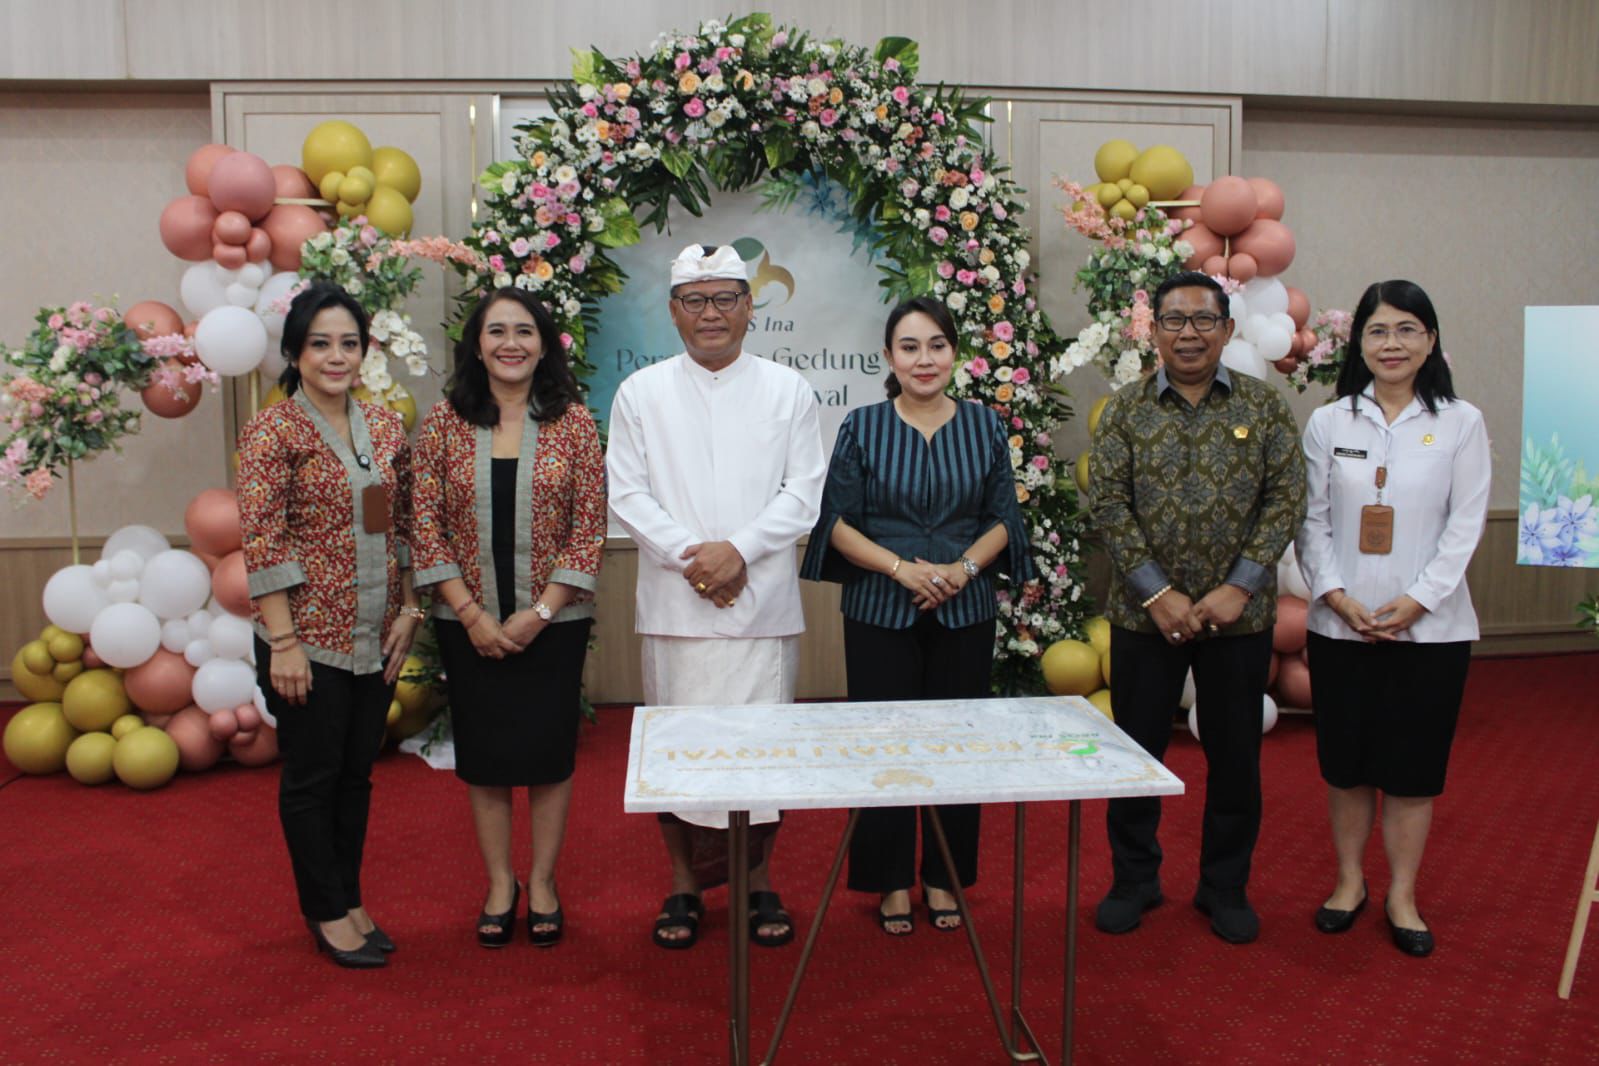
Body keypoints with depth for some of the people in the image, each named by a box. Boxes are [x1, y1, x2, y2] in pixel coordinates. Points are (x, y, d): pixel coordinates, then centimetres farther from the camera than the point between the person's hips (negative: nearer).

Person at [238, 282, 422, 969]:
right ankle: (327, 913, 23)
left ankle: (350, 900, 30)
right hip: (309, 635, -5)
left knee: (357, 773, 15)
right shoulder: (273, 433, -9)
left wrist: (408, 609, 4)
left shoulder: (386, 428, 7)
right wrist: (284, 641, -16)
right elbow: (261, 542, -13)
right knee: (312, 777, 8)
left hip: (377, 635, 5)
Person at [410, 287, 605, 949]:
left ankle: (542, 883, 26)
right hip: (468, 623, 1)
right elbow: (426, 527, -2)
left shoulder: (573, 422, -2)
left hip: (554, 621, -1)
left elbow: (590, 526, -5)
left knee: (548, 750, 8)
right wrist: (473, 615, -9)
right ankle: (499, 885, 28)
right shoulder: (444, 423, 0)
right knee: (484, 754, 10)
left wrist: (539, 612, -11)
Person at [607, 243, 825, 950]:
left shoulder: (787, 390, 7)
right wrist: (690, 555, -11)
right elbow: (626, 493, 2)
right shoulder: (641, 394, 7)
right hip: (673, 602, 0)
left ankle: (758, 882, 21)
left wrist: (739, 550, -12)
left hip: (764, 602, 0)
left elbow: (804, 491, 2)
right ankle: (682, 885, 21)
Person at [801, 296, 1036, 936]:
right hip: (879, 613, -1)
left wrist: (963, 569, -11)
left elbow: (1003, 518, 7)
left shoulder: (984, 426, 5)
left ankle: (944, 879, 24)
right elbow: (837, 522, -3)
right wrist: (903, 568, -16)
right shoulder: (862, 427, 0)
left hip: (965, 613, 2)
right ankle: (891, 882, 20)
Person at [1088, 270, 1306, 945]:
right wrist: (1156, 593, -11)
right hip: (1145, 613, 0)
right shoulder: (1126, 409, 1)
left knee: (1235, 755, 10)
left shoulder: (1263, 406, 3)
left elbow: (1287, 497, -2)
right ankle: (1133, 879, 26)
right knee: (1136, 749, 8)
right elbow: (1108, 504, -5)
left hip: (1239, 614, 1)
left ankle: (1225, 887, 28)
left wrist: (1239, 587, -11)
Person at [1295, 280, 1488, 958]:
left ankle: (1401, 895, 22)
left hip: (1430, 625, -1)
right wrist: (1338, 597, -10)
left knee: (1413, 765, 6)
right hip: (1340, 624, 1)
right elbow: (1313, 521, 3)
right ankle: (1349, 881, 28)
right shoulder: (1329, 423, 4)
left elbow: (1465, 525, -3)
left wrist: (1415, 601, -12)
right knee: (1345, 760, 10)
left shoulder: (1460, 423, 1)